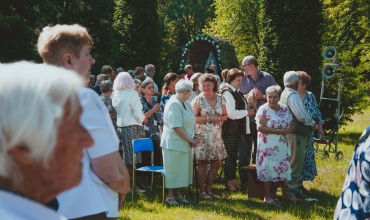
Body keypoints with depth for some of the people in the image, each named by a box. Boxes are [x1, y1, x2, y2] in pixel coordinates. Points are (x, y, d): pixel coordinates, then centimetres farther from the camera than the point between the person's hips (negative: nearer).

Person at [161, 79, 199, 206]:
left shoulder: (185, 104, 10)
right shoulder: (174, 105, -19)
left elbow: (189, 123, 14)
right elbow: (177, 127, -23)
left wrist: (193, 138, -1)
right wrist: (191, 140, -17)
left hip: (184, 144, 9)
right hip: (174, 143, -9)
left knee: (182, 170, 13)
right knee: (173, 170, 0)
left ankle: (178, 195, 22)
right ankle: (170, 196, 11)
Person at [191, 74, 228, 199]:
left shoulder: (220, 98, 8)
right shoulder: (198, 100, -4)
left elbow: (225, 116, 14)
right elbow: (193, 118, -9)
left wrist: (220, 119, -9)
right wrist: (209, 118, -16)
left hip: (216, 136, 5)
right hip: (203, 136, -5)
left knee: (217, 163, 7)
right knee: (202, 164, -1)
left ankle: (208, 190, 20)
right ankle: (202, 191, 7)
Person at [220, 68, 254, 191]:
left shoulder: (237, 92, 15)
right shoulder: (227, 92, -14)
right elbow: (231, 113, -21)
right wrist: (247, 112, -12)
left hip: (238, 129, 9)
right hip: (230, 130, -9)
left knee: (233, 156, 14)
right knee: (230, 156, -3)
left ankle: (233, 180, 21)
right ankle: (229, 182, 3)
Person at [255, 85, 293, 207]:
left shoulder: (285, 109, 9)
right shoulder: (263, 109, -8)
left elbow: (291, 124, 15)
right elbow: (260, 127, -17)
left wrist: (287, 130, -9)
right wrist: (277, 131, -20)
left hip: (282, 146, 5)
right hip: (268, 146, -5)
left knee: (281, 171, 5)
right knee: (269, 170, -5)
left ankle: (273, 194, 17)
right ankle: (267, 197, 5)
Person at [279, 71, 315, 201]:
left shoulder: (285, 94, 15)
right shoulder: (293, 95, -17)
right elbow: (302, 115, -22)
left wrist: (309, 122, 10)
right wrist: (311, 123, -4)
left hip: (292, 131, 10)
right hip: (296, 133, -10)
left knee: (297, 162, 16)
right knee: (294, 163, -5)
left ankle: (295, 188, 22)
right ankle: (289, 190, -1)